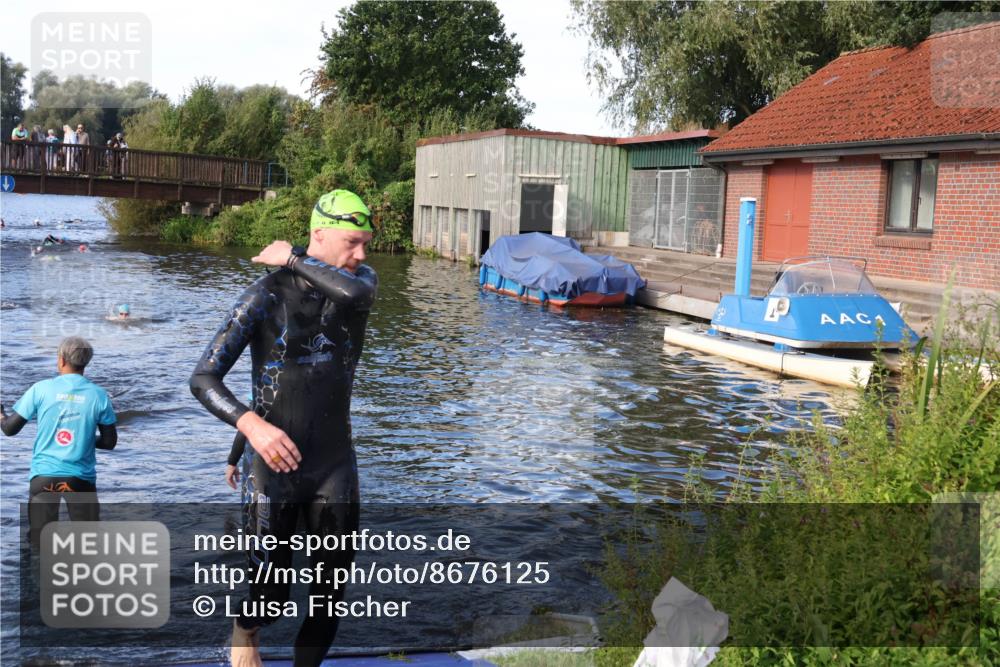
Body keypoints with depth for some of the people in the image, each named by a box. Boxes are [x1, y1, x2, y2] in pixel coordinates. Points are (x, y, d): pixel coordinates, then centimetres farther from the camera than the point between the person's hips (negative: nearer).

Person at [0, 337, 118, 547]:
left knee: (40, 542, 9)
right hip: (81, 478, 0)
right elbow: (109, 442, 1)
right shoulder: (98, 395, -3)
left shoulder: (41, 389, -5)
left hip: (43, 476, 0)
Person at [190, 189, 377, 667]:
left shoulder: (360, 280, 1)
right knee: (271, 595, 4)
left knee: (331, 594, 7)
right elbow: (203, 379, -14)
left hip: (335, 466, 3)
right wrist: (252, 424, -31)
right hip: (273, 464, -3)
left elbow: (354, 292, -27)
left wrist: (293, 259, -14)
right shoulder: (265, 296, -10)